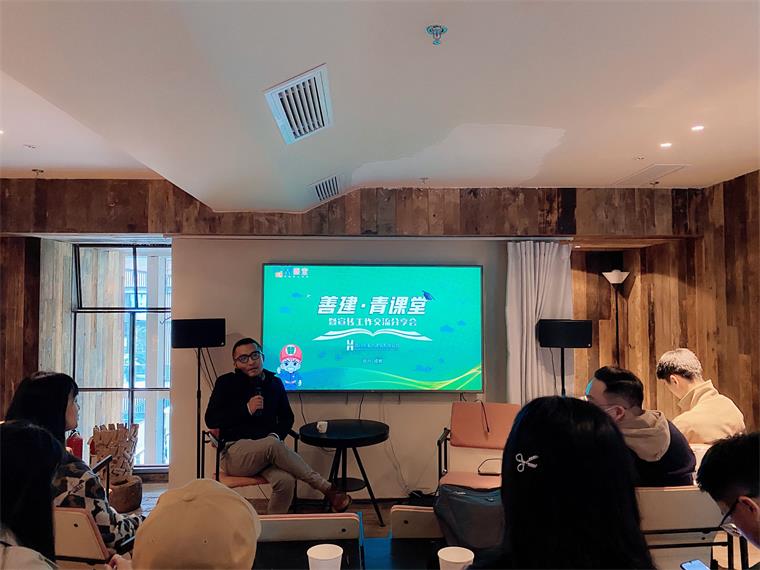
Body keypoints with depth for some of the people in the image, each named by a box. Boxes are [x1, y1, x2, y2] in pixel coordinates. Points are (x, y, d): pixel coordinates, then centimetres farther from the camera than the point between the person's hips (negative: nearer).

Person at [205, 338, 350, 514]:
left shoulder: (275, 383, 14)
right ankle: (326, 488, -29)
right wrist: (247, 409, -13)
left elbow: (287, 417, 21)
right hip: (235, 452, -3)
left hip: (266, 450, 3)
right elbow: (210, 420, -3)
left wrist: (277, 435, -2)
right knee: (273, 445, -37)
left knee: (286, 480, -33)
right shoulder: (226, 383, 6)